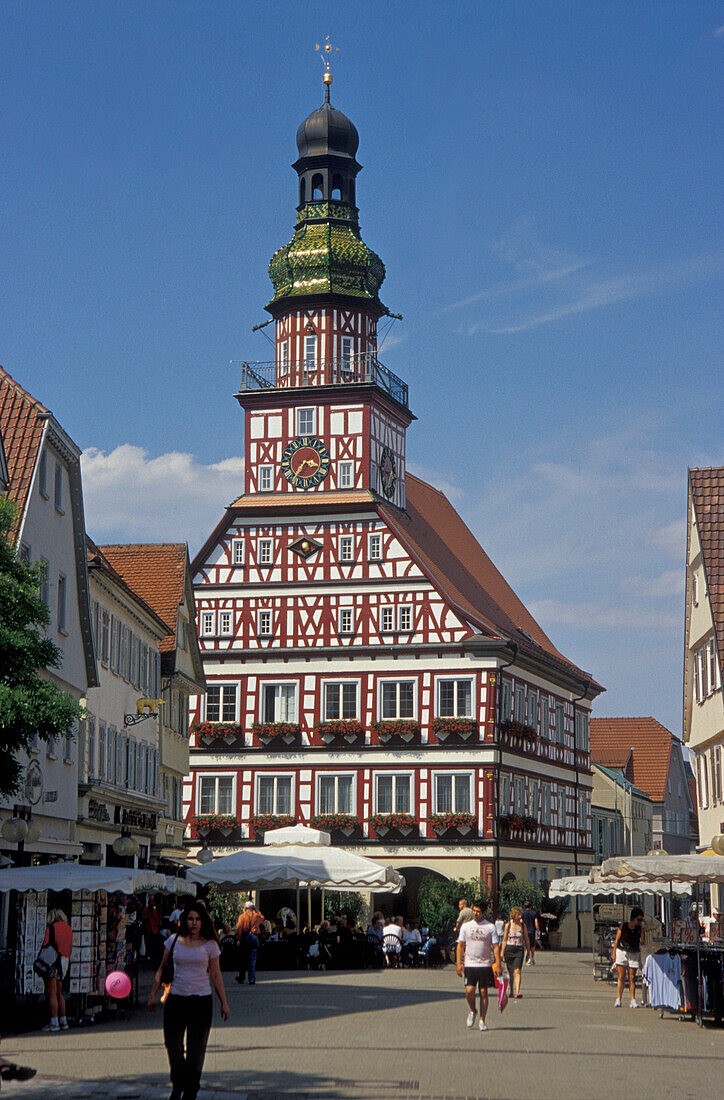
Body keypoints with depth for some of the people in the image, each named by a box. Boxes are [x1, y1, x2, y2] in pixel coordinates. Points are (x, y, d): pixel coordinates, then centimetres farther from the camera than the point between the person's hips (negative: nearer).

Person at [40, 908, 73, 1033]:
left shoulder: (52, 927, -4)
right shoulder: (69, 929, 16)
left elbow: (45, 945, -10)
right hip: (64, 961, 7)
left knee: (51, 993, -8)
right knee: (59, 993, 15)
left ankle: (54, 1023, -12)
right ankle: (63, 1021, 14)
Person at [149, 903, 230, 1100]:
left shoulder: (210, 945, 1)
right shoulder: (174, 941, 4)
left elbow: (216, 975, 6)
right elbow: (162, 969, 12)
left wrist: (224, 1003, 6)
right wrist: (153, 994, 8)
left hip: (201, 1001, -1)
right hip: (175, 1000, 1)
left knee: (195, 1051, 1)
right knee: (172, 1047, 4)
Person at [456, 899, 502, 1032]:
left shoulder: (490, 927, 3)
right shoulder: (466, 926, 6)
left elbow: (496, 946, 2)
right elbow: (460, 945, 8)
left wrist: (498, 964, -7)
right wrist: (458, 963, -1)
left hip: (486, 965, 0)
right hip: (470, 964, 0)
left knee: (484, 992, 0)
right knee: (469, 990, -12)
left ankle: (482, 1020, 9)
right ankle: (472, 1011, 17)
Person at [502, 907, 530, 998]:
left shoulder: (522, 926, 4)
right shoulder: (508, 925, 0)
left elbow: (526, 939, 12)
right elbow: (504, 940, 3)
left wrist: (528, 951, 11)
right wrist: (502, 953, 0)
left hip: (519, 950, 0)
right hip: (509, 949, 0)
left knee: (518, 971, -15)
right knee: (510, 972, 8)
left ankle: (517, 991, -23)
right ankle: (511, 991, 22)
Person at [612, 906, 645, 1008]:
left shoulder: (640, 928, 0)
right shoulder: (624, 926, -3)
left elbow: (643, 942, -7)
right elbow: (617, 940, 2)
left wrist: (641, 929, -15)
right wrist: (614, 953, 0)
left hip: (634, 954, 1)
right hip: (622, 952, -1)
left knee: (632, 978, 1)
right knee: (621, 977, -5)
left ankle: (633, 1000, 4)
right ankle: (618, 999, -3)